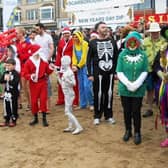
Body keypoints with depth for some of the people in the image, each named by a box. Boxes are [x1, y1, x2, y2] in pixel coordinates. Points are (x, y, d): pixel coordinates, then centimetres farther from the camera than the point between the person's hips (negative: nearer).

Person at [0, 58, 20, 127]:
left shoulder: (16, 74, -13)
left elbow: (15, 83, -22)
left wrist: (9, 80, -27)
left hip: (13, 93, -6)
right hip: (6, 92, 6)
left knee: (13, 107, 4)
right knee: (6, 107, 12)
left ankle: (13, 120, 18)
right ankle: (7, 120, 23)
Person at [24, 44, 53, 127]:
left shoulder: (44, 61, 2)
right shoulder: (28, 62, -5)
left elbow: (47, 72, 8)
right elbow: (25, 74, -6)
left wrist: (50, 68, -13)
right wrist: (30, 76, -26)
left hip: (43, 83, 1)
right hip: (33, 84, -1)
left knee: (43, 99, -1)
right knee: (34, 101, 5)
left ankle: (44, 118, 7)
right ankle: (35, 118, 21)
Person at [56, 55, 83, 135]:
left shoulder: (69, 72, -17)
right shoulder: (64, 72, 11)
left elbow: (74, 83, -24)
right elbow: (62, 84, 17)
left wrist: (66, 79, -33)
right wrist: (58, 76, 12)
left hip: (69, 94, -9)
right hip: (66, 94, 9)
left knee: (67, 111, -11)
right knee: (69, 111, 14)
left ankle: (78, 127, -10)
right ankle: (71, 127, 23)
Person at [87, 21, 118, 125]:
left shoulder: (112, 42, 9)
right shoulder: (93, 43, 1)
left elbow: (116, 57, 10)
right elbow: (89, 59, 0)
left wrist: (117, 71, 5)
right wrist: (90, 74, -5)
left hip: (110, 73, 3)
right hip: (98, 73, -2)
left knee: (109, 94, 7)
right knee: (98, 94, 1)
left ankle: (109, 115, 19)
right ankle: (97, 116, 14)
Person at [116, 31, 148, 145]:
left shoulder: (143, 55, -2)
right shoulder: (122, 55, 0)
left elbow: (145, 72, -2)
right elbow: (119, 72, -3)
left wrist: (136, 84, -13)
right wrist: (128, 84, -15)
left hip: (138, 89, -1)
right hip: (125, 88, 1)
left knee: (136, 111, 2)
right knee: (127, 111, 11)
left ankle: (137, 132, 18)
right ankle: (128, 130, 29)